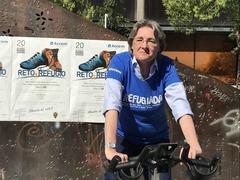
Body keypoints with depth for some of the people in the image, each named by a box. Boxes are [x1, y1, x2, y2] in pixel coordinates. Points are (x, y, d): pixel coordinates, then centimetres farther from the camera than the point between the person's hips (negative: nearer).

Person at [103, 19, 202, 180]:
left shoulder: (166, 66, -15)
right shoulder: (120, 62, -19)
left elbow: (180, 103, -27)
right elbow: (112, 104, -31)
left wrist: (194, 145, -42)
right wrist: (110, 148, -44)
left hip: (157, 141, 2)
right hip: (124, 139, -1)